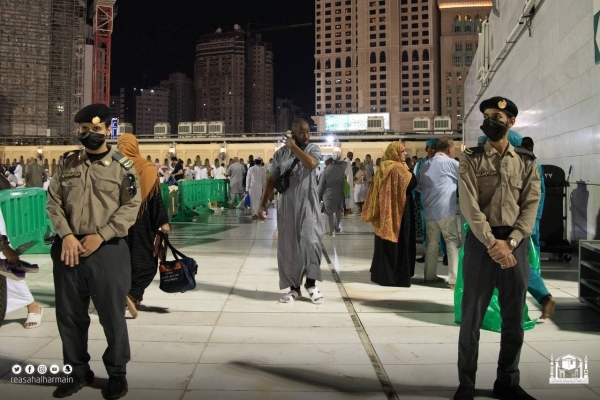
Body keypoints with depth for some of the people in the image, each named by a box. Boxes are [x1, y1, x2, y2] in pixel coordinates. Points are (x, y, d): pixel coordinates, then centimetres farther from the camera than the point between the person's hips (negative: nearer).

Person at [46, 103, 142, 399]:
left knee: (112, 315, 5)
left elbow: (131, 207, -6)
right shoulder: (67, 164, 9)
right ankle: (78, 371, 32)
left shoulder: (122, 166, -1)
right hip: (69, 247, 4)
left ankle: (117, 374, 23)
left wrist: (100, 236, -14)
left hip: (108, 250, -3)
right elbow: (53, 201, 6)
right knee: (69, 314, 12)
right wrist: (66, 235, -10)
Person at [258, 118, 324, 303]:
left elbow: (311, 164, -23)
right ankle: (294, 287, 17)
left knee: (311, 242, -11)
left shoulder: (313, 149, 1)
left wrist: (293, 147, -13)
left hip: (308, 205, -2)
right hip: (287, 206, 2)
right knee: (288, 247, 4)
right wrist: (262, 204, 3)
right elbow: (271, 180, 8)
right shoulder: (281, 153, 5)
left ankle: (311, 283, 9)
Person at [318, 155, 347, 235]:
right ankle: (337, 227, 27)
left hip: (328, 195, -3)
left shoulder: (325, 171, -11)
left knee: (329, 212, 6)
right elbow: (346, 162, 22)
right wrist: (335, 161, 16)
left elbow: (321, 186, -6)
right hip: (339, 193, 3)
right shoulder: (340, 167, -3)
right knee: (338, 210, 18)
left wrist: (319, 197, 5)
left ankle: (331, 230, 9)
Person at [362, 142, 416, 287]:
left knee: (384, 242, 13)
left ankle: (381, 274, 21)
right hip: (397, 211, -8)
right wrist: (407, 169, -4)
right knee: (398, 243, 0)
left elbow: (376, 190, 11)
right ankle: (396, 276, 5)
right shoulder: (398, 169, -15)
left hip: (383, 211, 8)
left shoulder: (382, 168, 8)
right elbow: (413, 183, -17)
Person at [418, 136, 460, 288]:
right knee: (453, 242, -2)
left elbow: (420, 187, 23)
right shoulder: (450, 163, -3)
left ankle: (430, 276, 17)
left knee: (432, 242, 13)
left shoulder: (425, 165, 16)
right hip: (445, 210, -6)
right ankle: (454, 279, -5)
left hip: (429, 210, 6)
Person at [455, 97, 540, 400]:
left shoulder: (527, 162, 8)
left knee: (514, 318, 11)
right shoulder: (471, 160, 1)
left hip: (516, 243, 3)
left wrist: (510, 242, -14)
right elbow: (470, 207, -9)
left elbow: (531, 206, 0)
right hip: (481, 241, -3)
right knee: (472, 316, 2)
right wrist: (492, 243, -17)